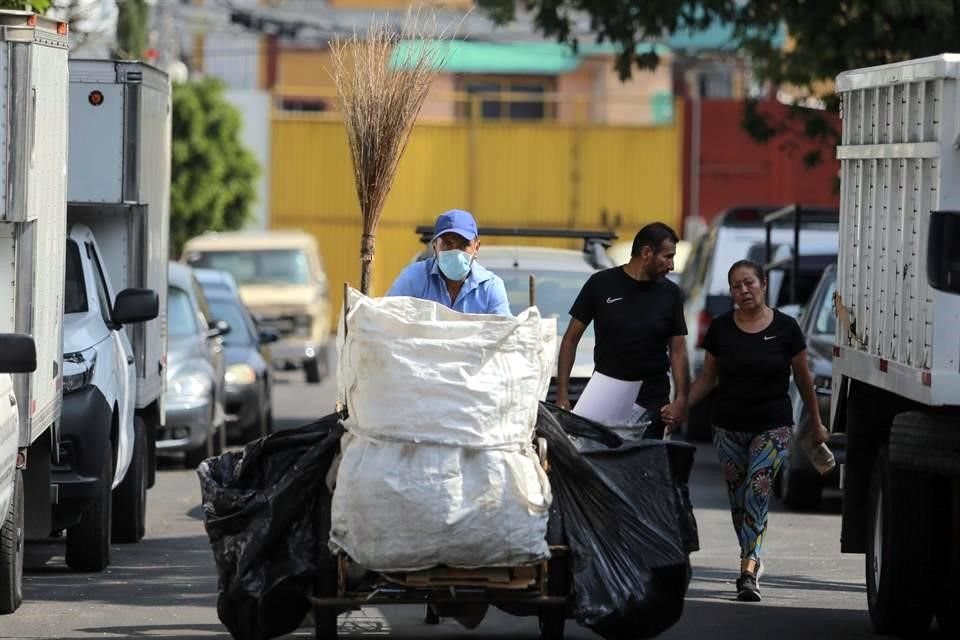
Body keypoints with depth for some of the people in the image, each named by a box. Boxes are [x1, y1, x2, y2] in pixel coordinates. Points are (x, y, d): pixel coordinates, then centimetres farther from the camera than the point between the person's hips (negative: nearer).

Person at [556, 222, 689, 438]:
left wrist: (681, 399, -9)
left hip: (651, 402, 1)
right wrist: (562, 395, -5)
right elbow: (571, 339, 3)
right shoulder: (601, 284, 0)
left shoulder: (670, 294, 6)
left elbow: (678, 349, 6)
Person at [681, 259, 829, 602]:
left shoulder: (785, 328, -3)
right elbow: (708, 377, 10)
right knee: (738, 498, 6)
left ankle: (748, 570, -22)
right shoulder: (721, 328, 2)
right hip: (729, 428, 3)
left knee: (757, 491, -16)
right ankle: (752, 560, 21)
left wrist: (816, 423, 14)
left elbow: (803, 378, 7)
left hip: (773, 427, -3)